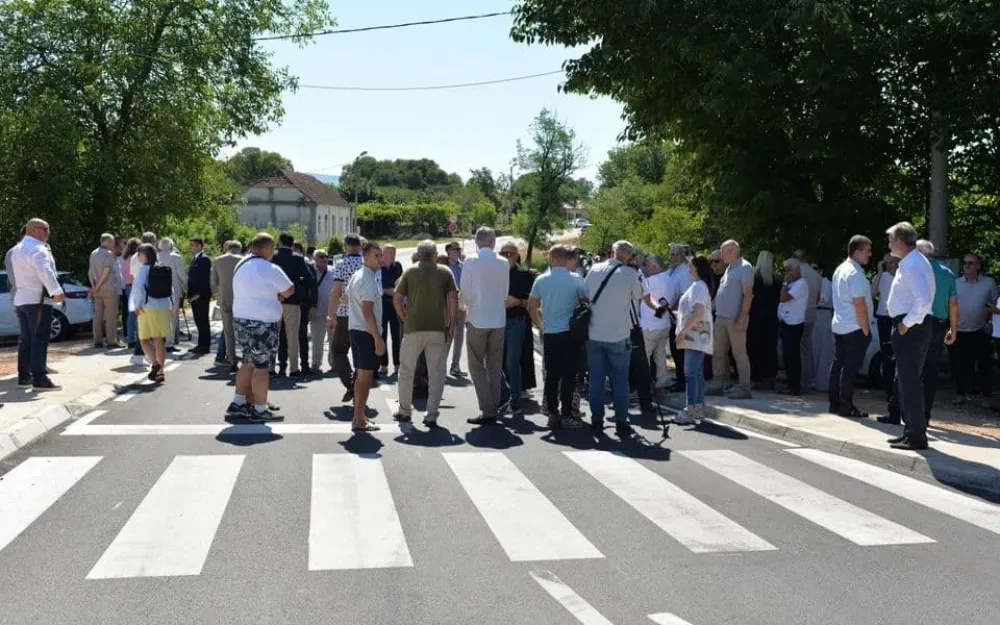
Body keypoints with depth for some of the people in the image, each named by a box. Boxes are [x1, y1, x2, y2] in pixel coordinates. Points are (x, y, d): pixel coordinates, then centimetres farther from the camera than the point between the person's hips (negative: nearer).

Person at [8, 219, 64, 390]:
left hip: (20, 299, 10)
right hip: (37, 300, -10)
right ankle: (39, 379, -13)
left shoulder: (16, 249, 18)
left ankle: (24, 377, 15)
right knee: (39, 340, -10)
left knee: (25, 340, 13)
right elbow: (45, 272, -28)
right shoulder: (37, 249, -15)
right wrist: (57, 291, -30)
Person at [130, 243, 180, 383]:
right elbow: (175, 290, 12)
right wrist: (173, 306, 18)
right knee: (159, 340, 9)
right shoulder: (167, 269, 8)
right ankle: (160, 371, 9)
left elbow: (138, 287, -21)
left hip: (148, 308, -5)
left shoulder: (144, 269, -8)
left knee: (144, 339, 6)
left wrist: (137, 305, -11)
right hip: (164, 308, 5)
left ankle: (154, 362, -14)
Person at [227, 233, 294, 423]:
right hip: (262, 323, -8)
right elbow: (289, 290, -6)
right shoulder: (269, 269, -14)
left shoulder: (241, 265, 12)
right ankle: (259, 410, 3)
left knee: (249, 363, 16)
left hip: (241, 319, 8)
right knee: (261, 366, -2)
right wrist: (279, 294, 14)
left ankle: (238, 404, 16)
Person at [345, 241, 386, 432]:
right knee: (365, 375, -5)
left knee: (360, 374, 17)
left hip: (354, 329, 10)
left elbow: (347, 299, 21)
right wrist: (378, 339, -21)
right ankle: (359, 420, -2)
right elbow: (368, 312, -22)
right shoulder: (369, 280, -17)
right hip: (366, 332, -10)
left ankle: (359, 415, 26)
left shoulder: (355, 276, 13)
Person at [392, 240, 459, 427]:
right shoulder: (445, 272, 3)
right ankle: (431, 415, 1)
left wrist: (405, 319, 10)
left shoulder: (409, 272, 4)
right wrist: (451, 325, 0)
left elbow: (396, 299, -1)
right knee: (437, 373, 6)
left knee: (406, 371, 16)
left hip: (413, 328, 0)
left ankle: (405, 411, 24)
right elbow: (453, 299, -6)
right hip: (438, 329, 0)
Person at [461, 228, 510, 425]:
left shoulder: (471, 261, -10)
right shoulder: (503, 263, 0)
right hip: (498, 319, 3)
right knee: (495, 367, 12)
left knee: (477, 367, 4)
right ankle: (494, 408, 14)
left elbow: (464, 294, -10)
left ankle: (487, 411, -2)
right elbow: (505, 293, 8)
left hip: (477, 320, -3)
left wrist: (465, 301, 12)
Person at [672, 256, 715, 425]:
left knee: (691, 373, -11)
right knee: (697, 373, 12)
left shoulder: (698, 286, -14)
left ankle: (689, 411, -12)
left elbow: (698, 313, -23)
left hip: (695, 336, -11)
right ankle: (699, 408, 18)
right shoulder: (698, 286, 18)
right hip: (695, 336, 11)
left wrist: (682, 331, -24)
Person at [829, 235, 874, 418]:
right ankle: (846, 407, -1)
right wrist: (866, 329, -15)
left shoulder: (840, 270, 13)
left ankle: (835, 404, 15)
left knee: (837, 364, 11)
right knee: (850, 368, -4)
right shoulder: (855, 273, -17)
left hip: (838, 326, 9)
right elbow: (859, 304, -21)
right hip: (855, 328, -9)